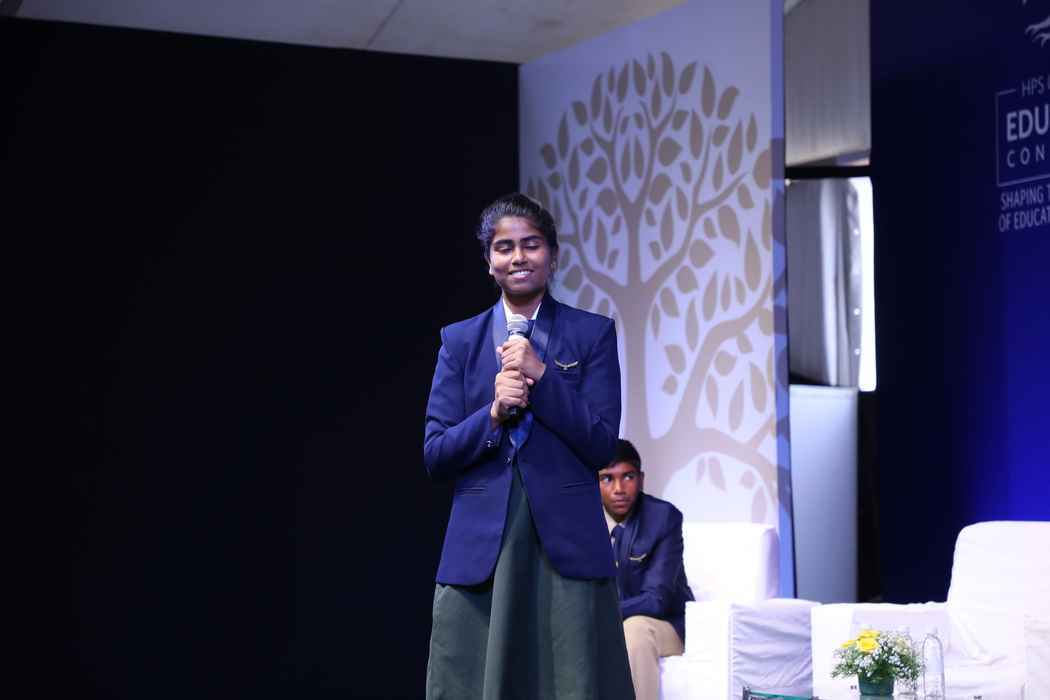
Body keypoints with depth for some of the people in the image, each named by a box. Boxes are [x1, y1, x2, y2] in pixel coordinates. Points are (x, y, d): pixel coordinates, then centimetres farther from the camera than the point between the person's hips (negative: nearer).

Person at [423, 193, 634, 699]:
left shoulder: (592, 334, 6)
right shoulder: (459, 341, 11)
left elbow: (602, 446, -3)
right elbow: (434, 456, 5)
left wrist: (542, 375, -12)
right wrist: (493, 414, -12)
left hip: (566, 544, -1)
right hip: (479, 547, 1)